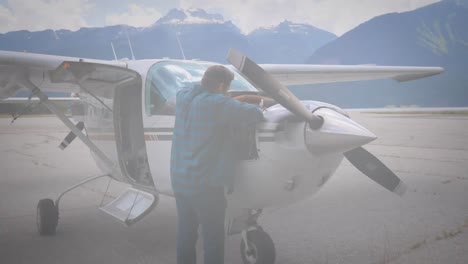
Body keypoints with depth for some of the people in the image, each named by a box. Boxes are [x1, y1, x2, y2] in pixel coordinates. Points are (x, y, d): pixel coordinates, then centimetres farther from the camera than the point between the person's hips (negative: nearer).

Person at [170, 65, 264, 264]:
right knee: (213, 238, 6)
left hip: (179, 179, 7)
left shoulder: (182, 97, 4)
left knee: (186, 233, 18)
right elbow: (254, 115, -19)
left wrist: (230, 104, 16)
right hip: (205, 184, -7)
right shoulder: (217, 104, -17)